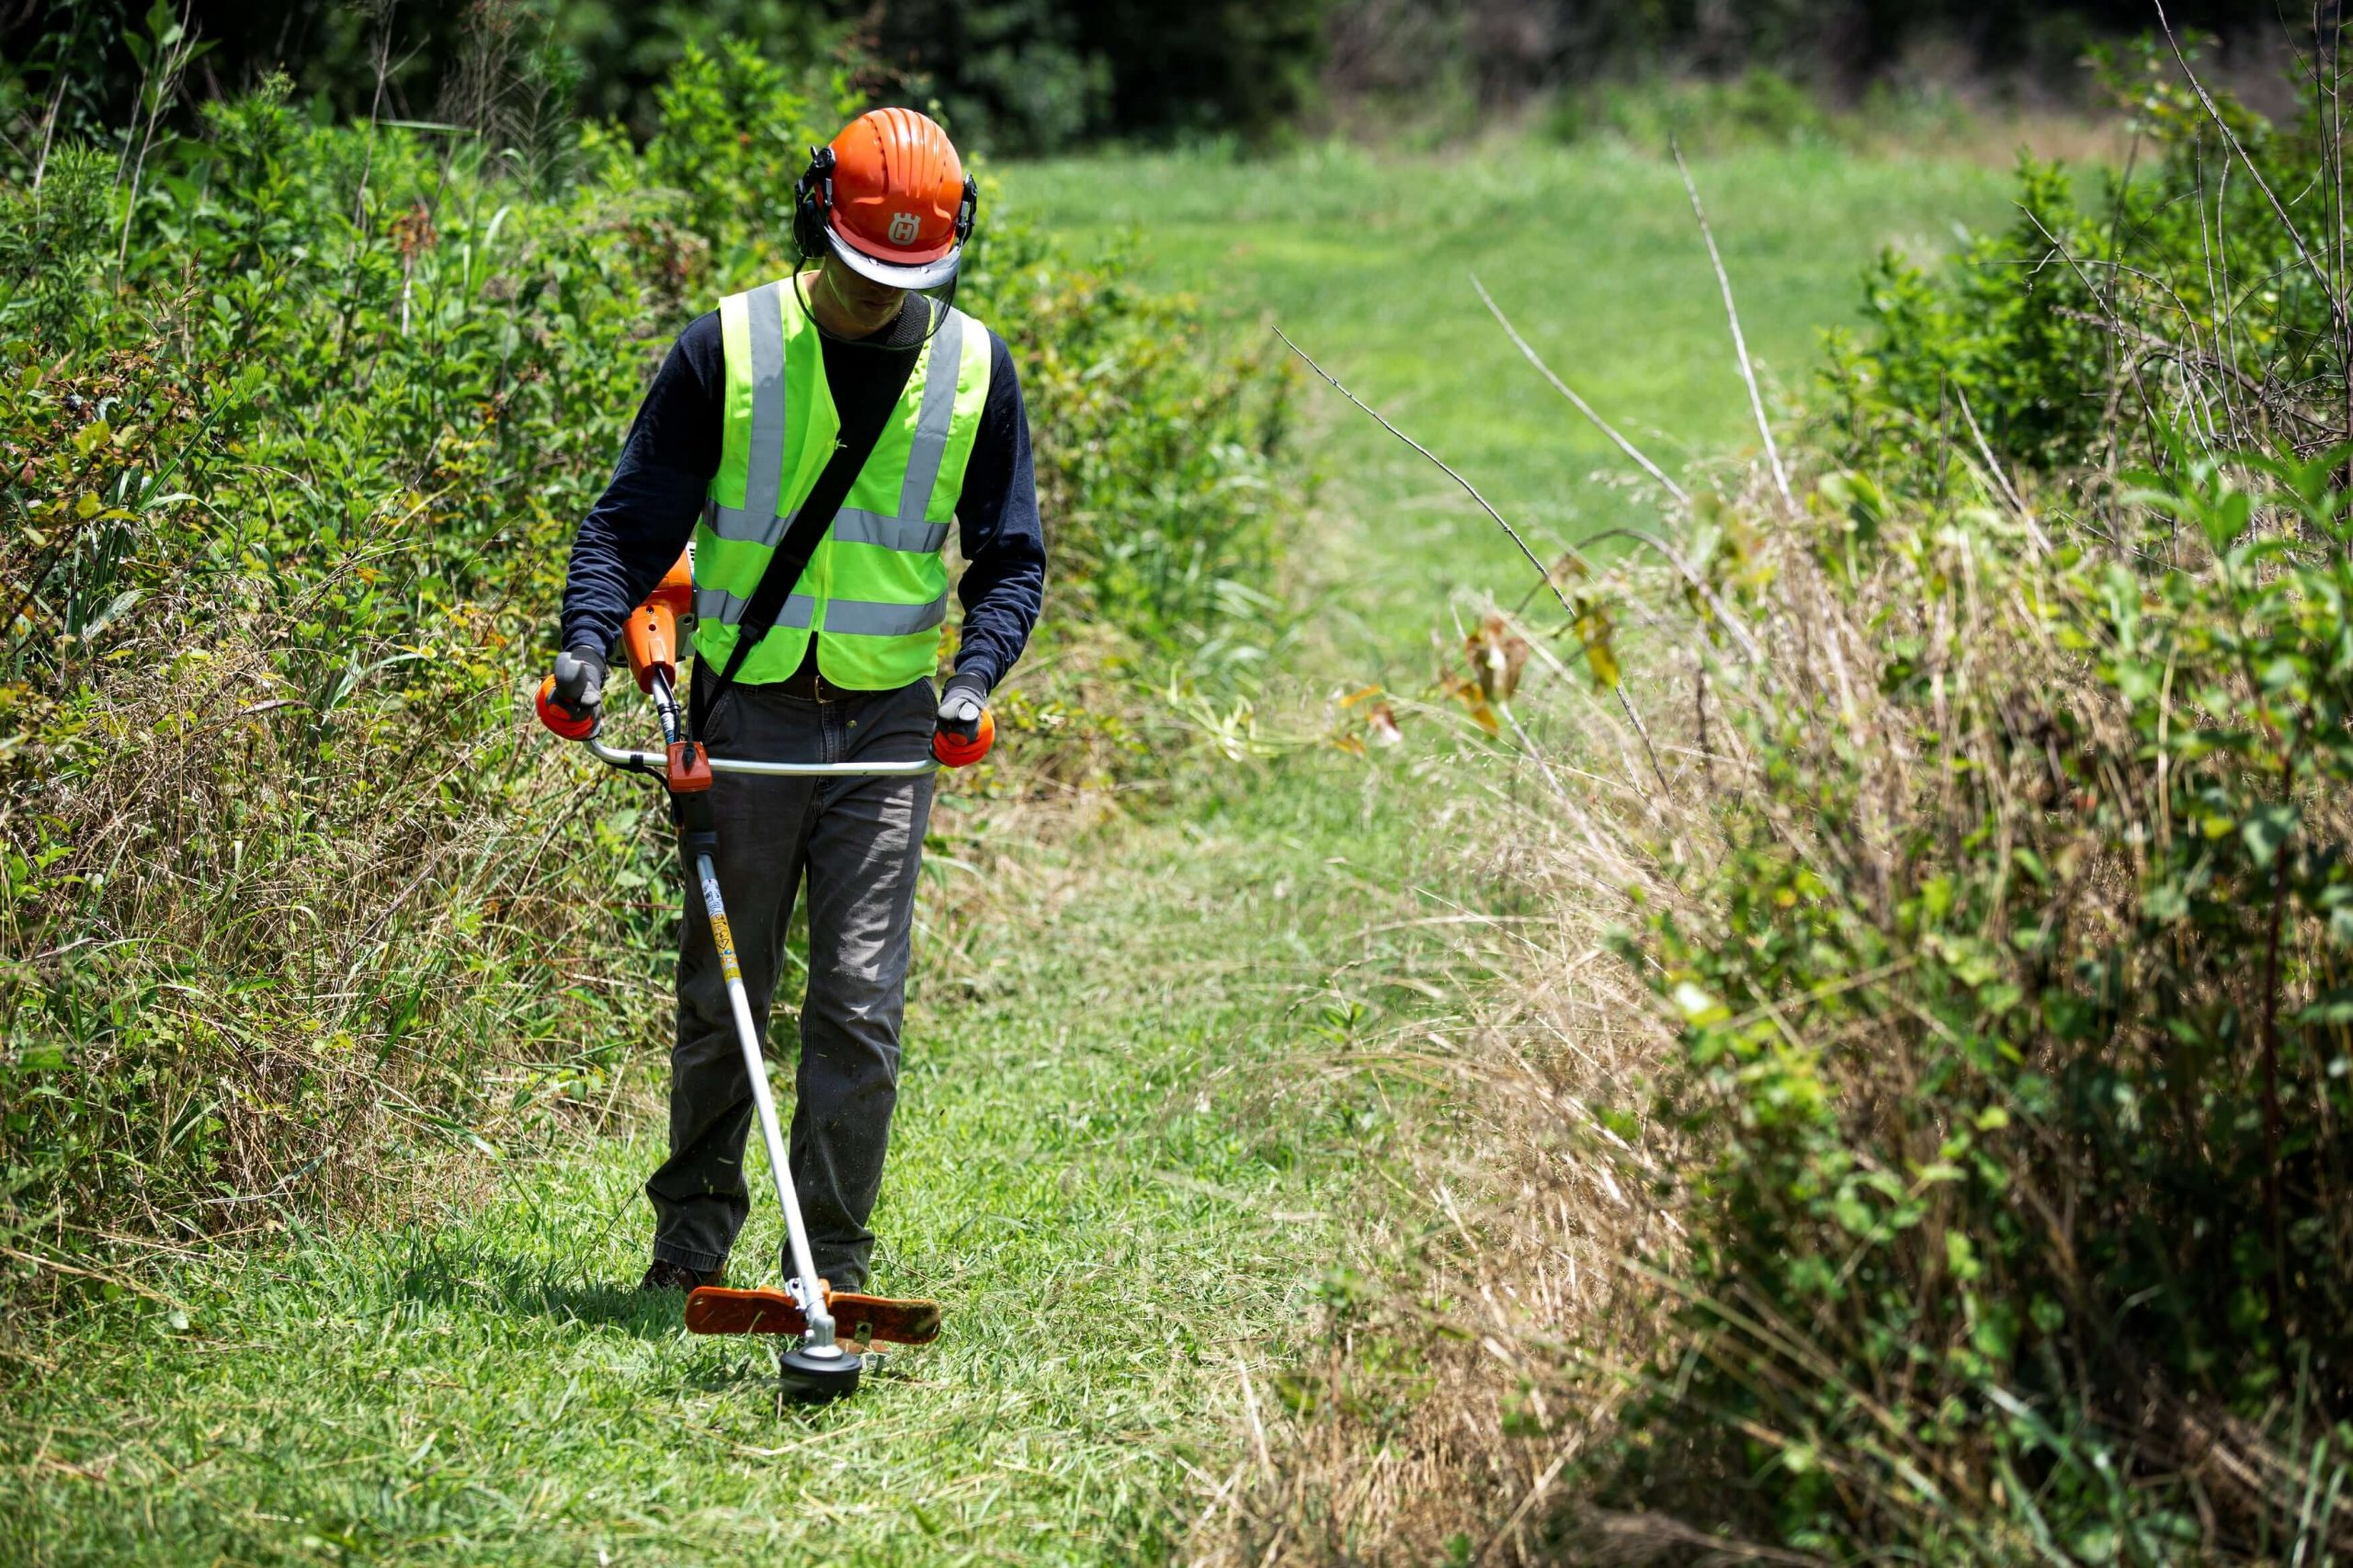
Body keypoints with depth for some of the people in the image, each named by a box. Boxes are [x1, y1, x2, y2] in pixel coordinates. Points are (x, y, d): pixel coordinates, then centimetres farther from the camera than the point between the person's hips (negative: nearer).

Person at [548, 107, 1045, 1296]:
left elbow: (1010, 555, 10)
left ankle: (832, 1270, 1)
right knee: (720, 998, 8)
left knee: (859, 1007, -6)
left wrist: (975, 673, -8)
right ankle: (689, 1246, 23)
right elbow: (633, 520, 2)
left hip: (888, 725, 0)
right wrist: (588, 639, -14)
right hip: (749, 715, 0)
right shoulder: (728, 347, -2)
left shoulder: (974, 368, 4)